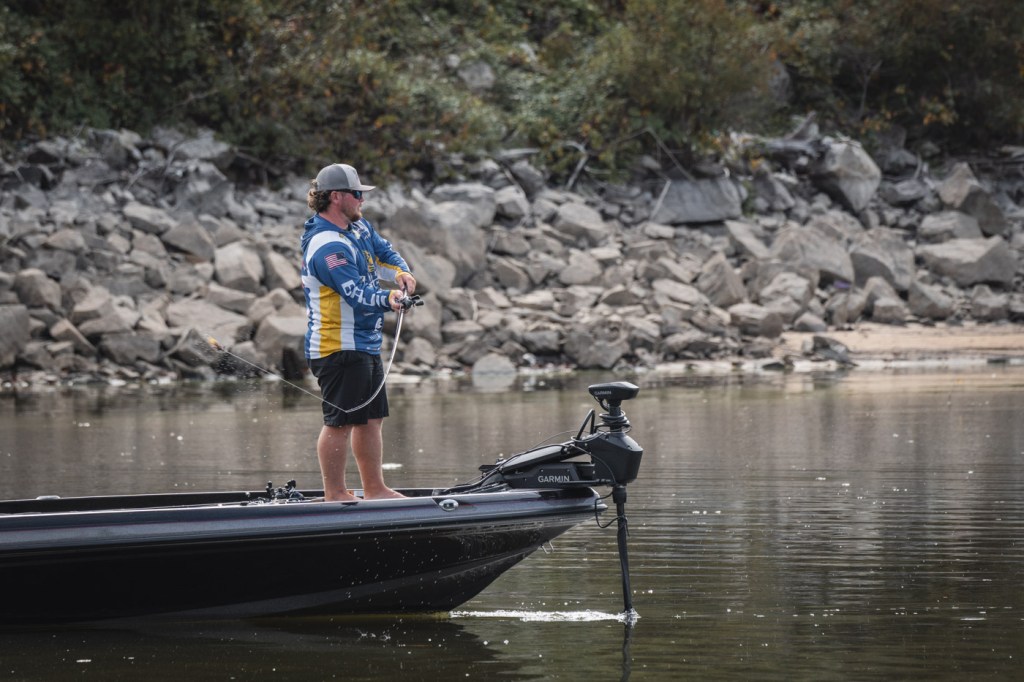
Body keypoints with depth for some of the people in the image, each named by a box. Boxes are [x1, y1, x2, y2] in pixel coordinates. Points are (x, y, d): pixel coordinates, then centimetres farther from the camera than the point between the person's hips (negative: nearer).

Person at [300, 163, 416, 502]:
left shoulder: (358, 226, 11)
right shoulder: (326, 247, -21)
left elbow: (384, 252, 19)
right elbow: (357, 294, -28)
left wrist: (401, 273, -3)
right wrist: (386, 300, -46)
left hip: (365, 345, 10)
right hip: (338, 347, -10)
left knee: (370, 418, 15)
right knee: (340, 421, -7)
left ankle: (374, 489, 24)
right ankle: (335, 494, -2)